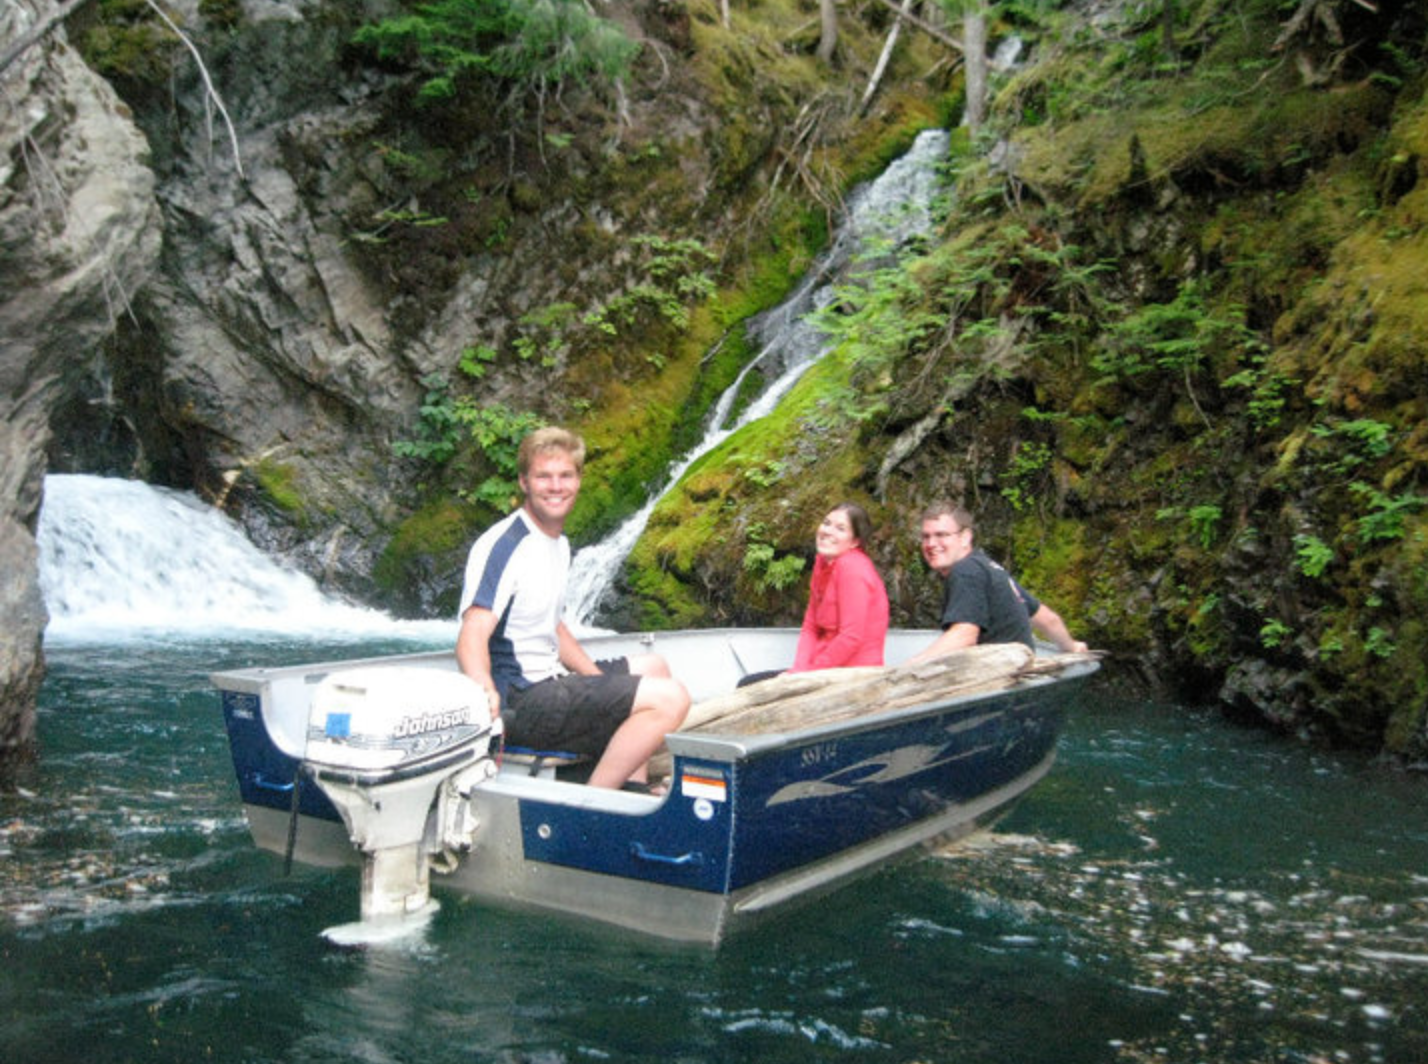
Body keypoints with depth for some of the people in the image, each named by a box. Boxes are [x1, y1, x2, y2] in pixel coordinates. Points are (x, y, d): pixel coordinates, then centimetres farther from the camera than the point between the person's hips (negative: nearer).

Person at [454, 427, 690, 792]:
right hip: (518, 705, -11)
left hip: (551, 683, 11)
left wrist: (601, 682, 14)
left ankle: (634, 791, 19)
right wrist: (485, 691, -48)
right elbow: (473, 634, -29)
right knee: (669, 698, -19)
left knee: (654, 667, 27)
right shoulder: (503, 545, -17)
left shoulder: (559, 544, 14)